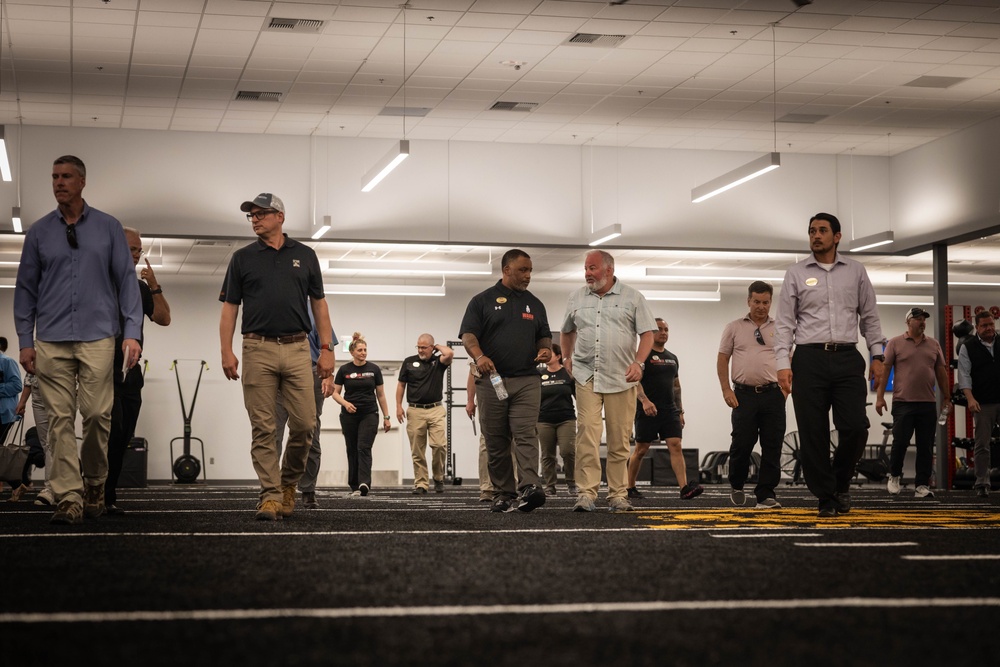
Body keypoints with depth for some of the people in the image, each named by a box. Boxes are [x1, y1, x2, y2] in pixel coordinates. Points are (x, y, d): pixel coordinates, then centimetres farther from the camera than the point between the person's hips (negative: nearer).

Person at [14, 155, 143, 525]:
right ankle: (69, 498, -1)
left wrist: (132, 332, -3)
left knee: (98, 414, -5)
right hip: (51, 341, 1)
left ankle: (94, 483, 18)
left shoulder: (109, 228, 8)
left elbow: (126, 281, 6)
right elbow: (26, 289, 12)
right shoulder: (39, 232, 11)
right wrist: (25, 341, 5)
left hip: (97, 338, -1)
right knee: (60, 420, -3)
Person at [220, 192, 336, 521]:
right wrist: (227, 351, -3)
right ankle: (271, 495, 0)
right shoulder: (242, 258, 9)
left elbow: (319, 304, 12)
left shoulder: (305, 255, 11)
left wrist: (326, 349, 4)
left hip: (297, 349, 1)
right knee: (263, 429, -3)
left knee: (304, 424, -3)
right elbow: (230, 307, 7)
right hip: (258, 349, -1)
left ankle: (289, 482, 19)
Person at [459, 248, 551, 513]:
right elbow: (468, 334, -2)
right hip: (491, 380, -1)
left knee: (526, 435, -14)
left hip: (527, 381, 1)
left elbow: (544, 336, 22)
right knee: (496, 442, 3)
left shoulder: (534, 304, 18)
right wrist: (479, 356, -21)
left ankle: (529, 489, -26)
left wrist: (545, 349, -2)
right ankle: (503, 494, 10)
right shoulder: (483, 300, 6)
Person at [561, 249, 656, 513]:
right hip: (586, 376, 1)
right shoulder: (577, 298, 13)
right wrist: (567, 358, 17)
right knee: (587, 433, -11)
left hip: (621, 378, -1)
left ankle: (618, 494, 10)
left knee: (620, 439, 2)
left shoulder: (632, 298, 5)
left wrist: (638, 363, -10)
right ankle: (586, 493, -12)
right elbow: (566, 332, 27)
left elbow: (647, 333, 2)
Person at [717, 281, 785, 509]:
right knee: (742, 443, -3)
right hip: (744, 394, -1)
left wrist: (785, 387, 1)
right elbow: (722, 359, 8)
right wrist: (726, 390, -1)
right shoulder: (734, 328, 8)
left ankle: (765, 495, 2)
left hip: (773, 394, 1)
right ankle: (736, 486, 20)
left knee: (772, 447, -3)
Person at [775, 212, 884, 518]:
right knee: (813, 433, -2)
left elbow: (869, 317, 14)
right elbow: (785, 323, 3)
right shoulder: (796, 274, 6)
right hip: (809, 358, -1)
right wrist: (783, 363, -7)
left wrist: (877, 355, 5)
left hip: (847, 358, 1)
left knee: (855, 427, -7)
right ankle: (826, 498, 9)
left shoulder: (856, 272, 11)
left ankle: (840, 483, 17)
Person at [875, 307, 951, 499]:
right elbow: (885, 369, -1)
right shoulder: (895, 343, 3)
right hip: (903, 402, -3)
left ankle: (922, 485, 7)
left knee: (926, 447, 2)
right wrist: (880, 397, -7)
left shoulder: (934, 345, 13)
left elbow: (941, 372, 17)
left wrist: (946, 397, 14)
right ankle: (894, 476, 17)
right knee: (900, 442, -5)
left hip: (928, 404, 3)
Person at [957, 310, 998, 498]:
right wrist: (970, 398, -15)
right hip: (983, 404, -1)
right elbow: (964, 375, -3)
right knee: (982, 445, 1)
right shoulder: (968, 348, 3)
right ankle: (982, 484, 5)